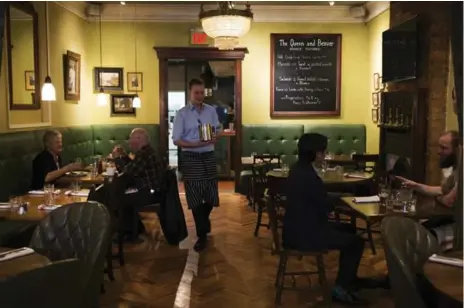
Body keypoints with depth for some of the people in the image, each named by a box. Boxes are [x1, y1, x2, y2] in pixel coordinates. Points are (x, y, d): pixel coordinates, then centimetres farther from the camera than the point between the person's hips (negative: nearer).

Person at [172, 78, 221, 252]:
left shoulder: (211, 110, 5)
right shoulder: (182, 114, -5)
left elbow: (218, 130, 14)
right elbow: (176, 140, -7)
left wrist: (215, 137, -10)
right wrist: (195, 144, -21)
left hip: (209, 156, 3)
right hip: (190, 158, -3)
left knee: (211, 195, 9)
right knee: (195, 197, 2)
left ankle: (203, 223, 40)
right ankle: (202, 235, 14)